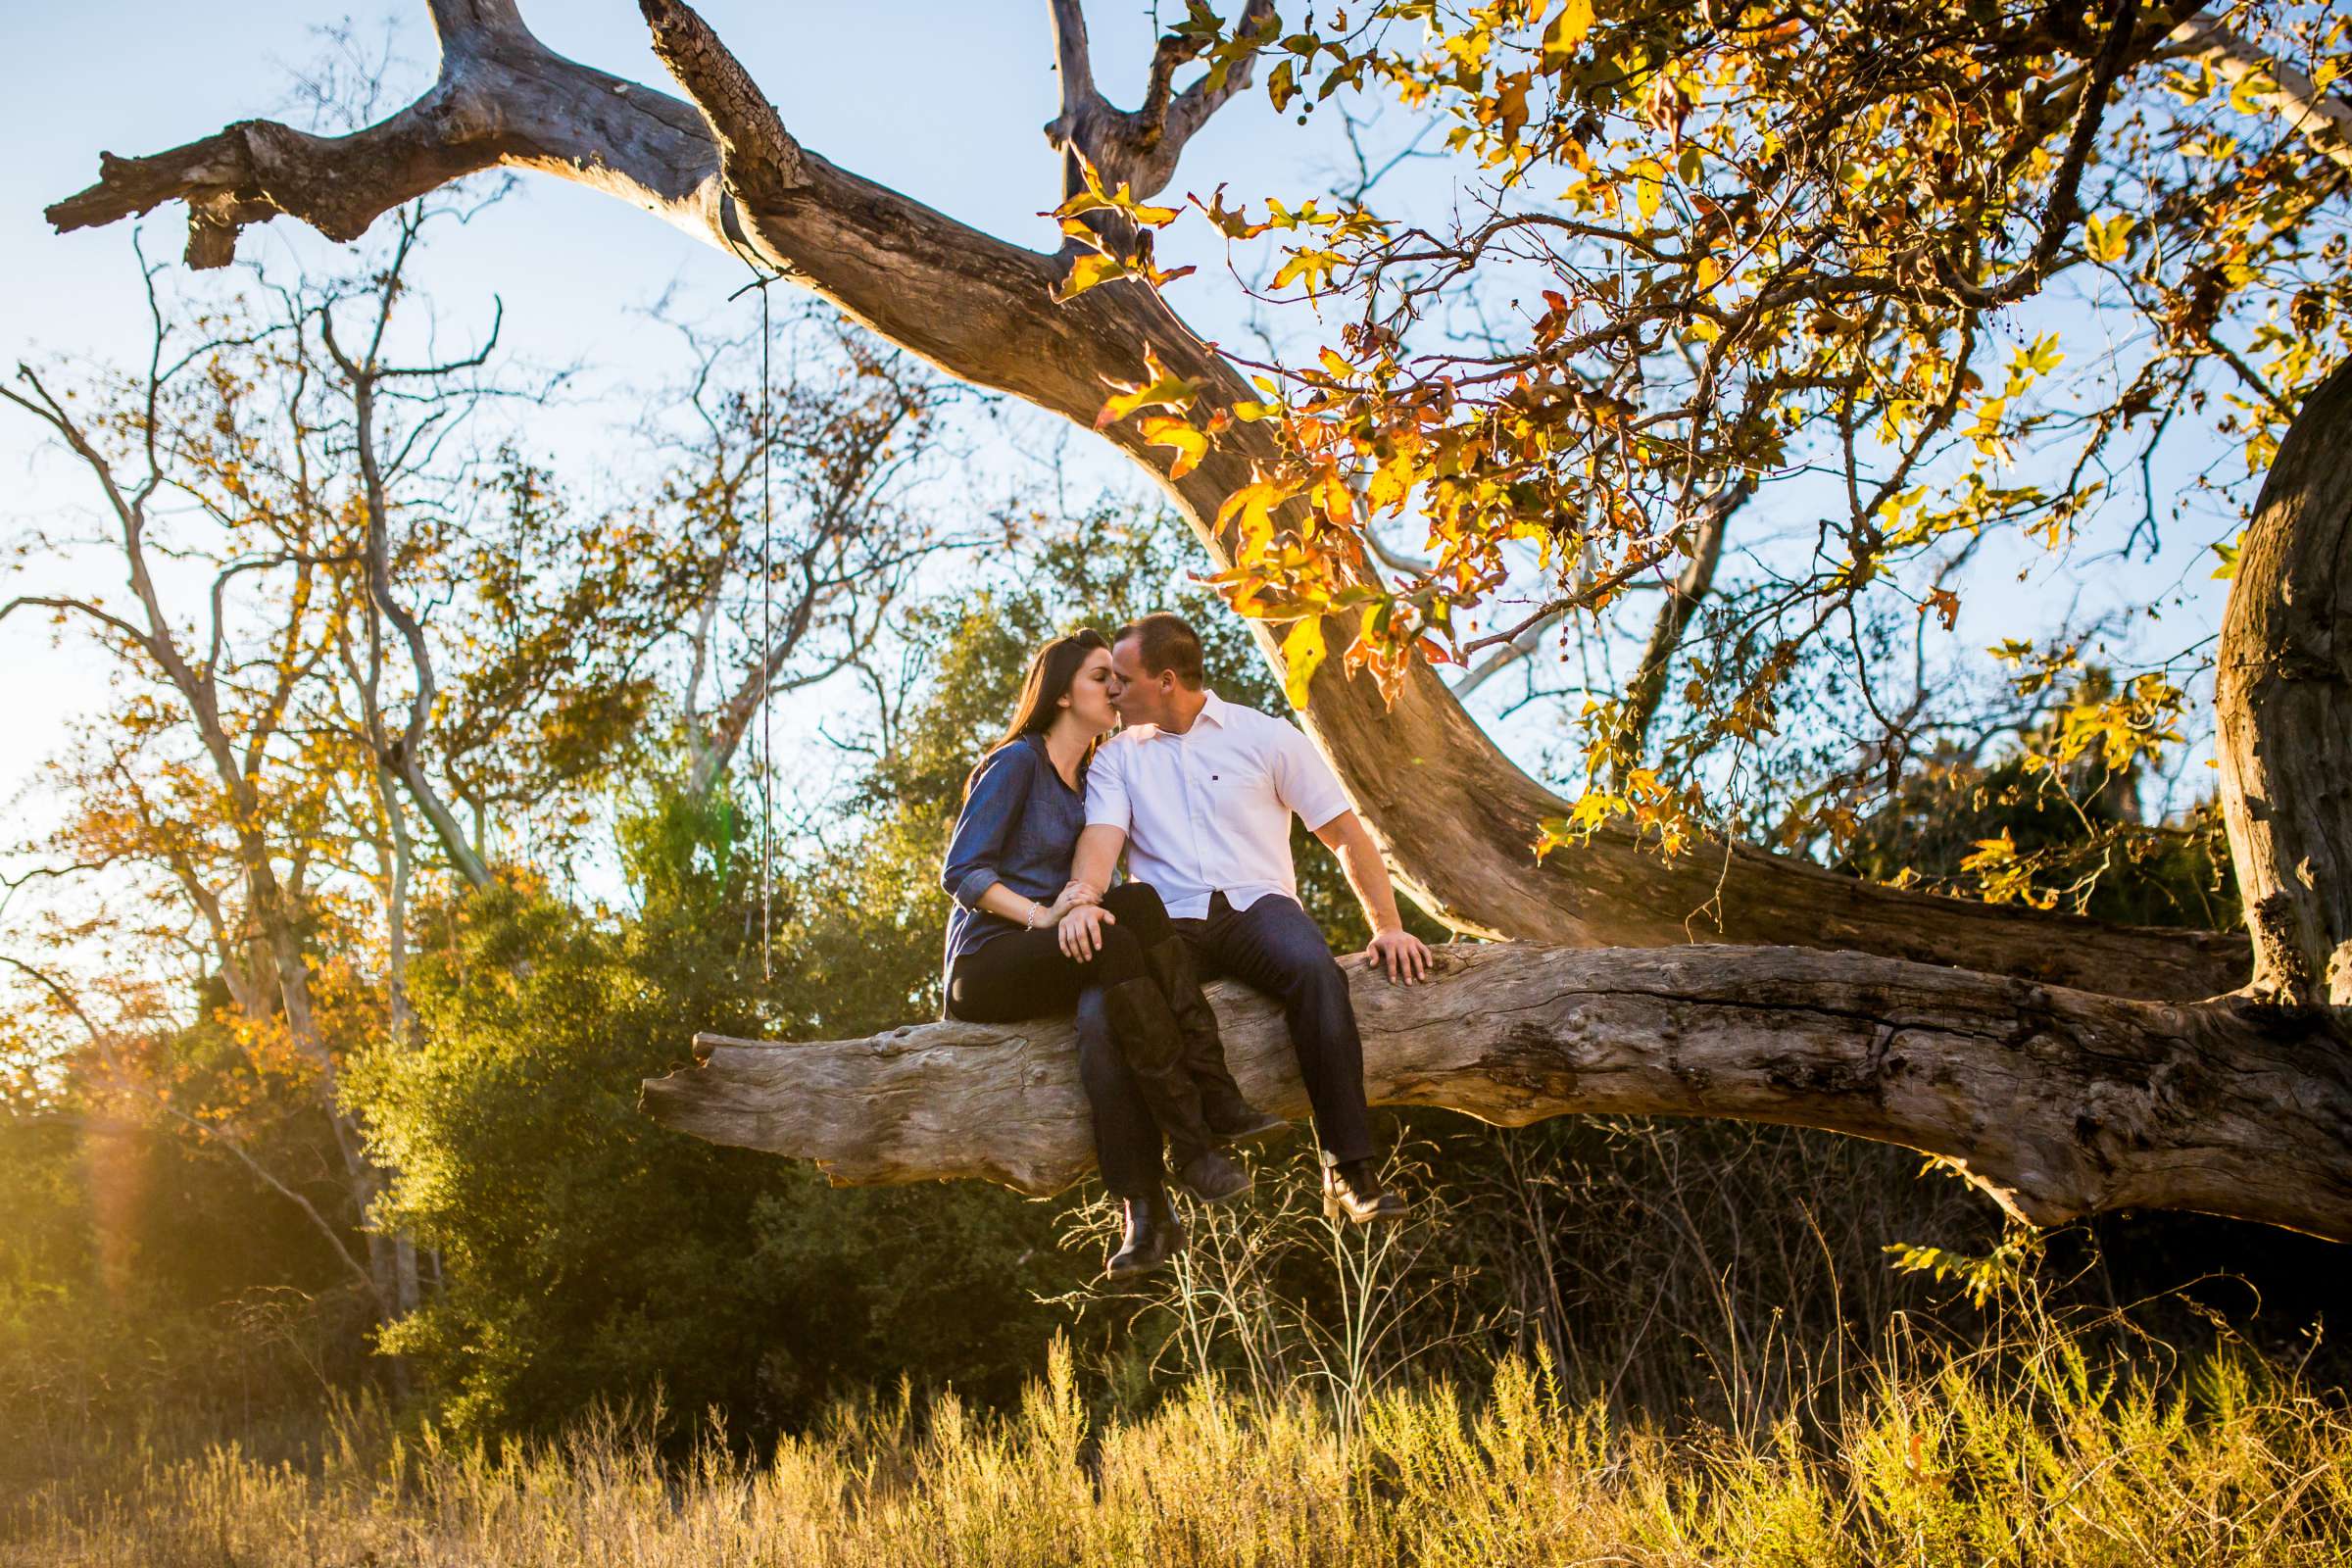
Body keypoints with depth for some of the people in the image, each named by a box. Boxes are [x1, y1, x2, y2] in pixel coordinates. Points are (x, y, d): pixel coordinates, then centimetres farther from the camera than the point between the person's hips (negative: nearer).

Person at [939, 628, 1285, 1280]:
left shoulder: (1089, 784, 22)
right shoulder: (1016, 764, -1)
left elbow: (1093, 884, 16)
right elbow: (961, 871, -10)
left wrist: (1084, 903, -8)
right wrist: (1042, 916, -24)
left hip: (1058, 961, 6)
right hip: (988, 966, -6)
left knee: (1102, 1012, -32)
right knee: (1136, 906, -33)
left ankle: (1145, 1213, -42)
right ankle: (1195, 1137, -33)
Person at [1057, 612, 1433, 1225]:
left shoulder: (1266, 736, 10)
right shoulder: (1117, 758, 16)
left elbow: (1346, 834, 9)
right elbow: (1103, 835, -3)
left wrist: (1387, 925, -1)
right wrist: (1082, 896, -26)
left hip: (1257, 904, -1)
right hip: (1169, 921, 1)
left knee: (1316, 971, -37)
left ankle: (1351, 1171, -34)